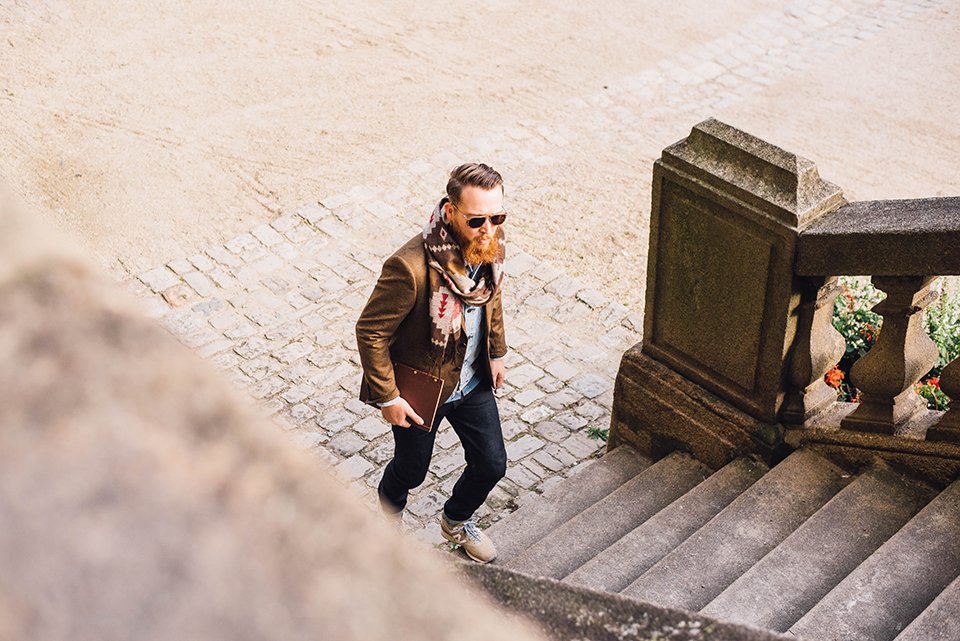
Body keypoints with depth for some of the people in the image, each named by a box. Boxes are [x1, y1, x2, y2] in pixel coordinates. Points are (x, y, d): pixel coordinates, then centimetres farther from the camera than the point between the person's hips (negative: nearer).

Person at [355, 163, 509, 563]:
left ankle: (457, 521, 49)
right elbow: (370, 332, -24)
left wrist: (497, 353, 15)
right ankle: (387, 521, 54)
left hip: (473, 381, 6)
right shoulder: (411, 267, -36)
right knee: (411, 470, 19)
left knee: (492, 464, 16)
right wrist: (387, 397, -18)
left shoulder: (491, 248, -15)